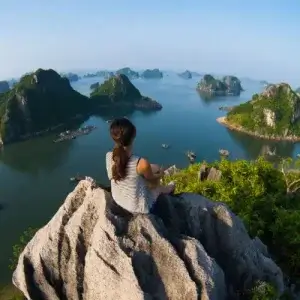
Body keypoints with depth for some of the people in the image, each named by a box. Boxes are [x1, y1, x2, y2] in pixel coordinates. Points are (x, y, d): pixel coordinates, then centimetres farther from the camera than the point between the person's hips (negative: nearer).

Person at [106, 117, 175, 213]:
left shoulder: (109, 156, -20)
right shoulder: (141, 163, -36)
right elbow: (153, 181, -13)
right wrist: (160, 175, 11)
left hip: (117, 199, 5)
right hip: (137, 206, -4)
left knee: (155, 168, 20)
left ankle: (162, 189, 50)